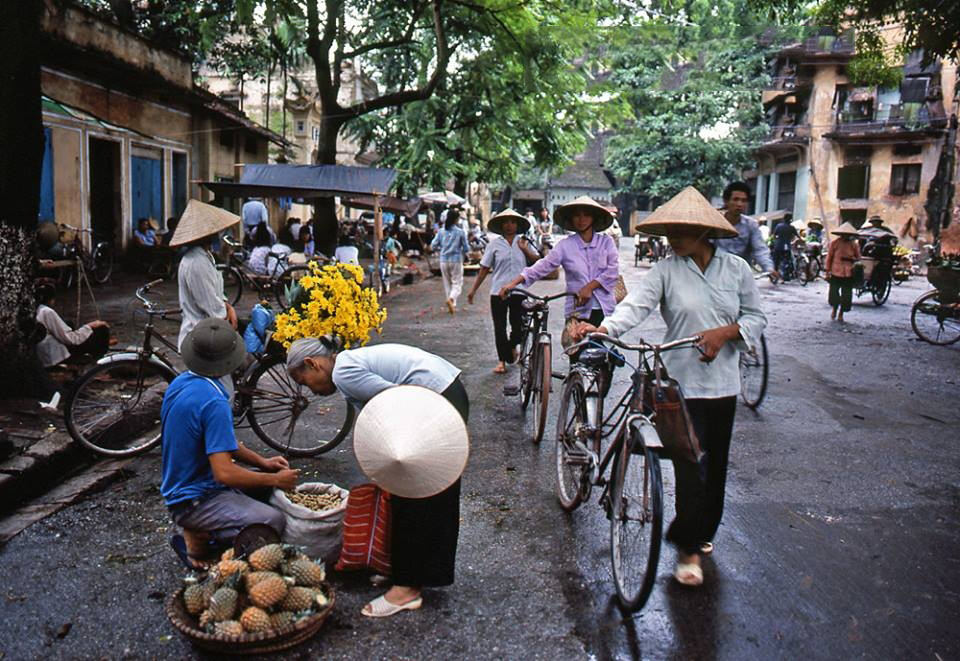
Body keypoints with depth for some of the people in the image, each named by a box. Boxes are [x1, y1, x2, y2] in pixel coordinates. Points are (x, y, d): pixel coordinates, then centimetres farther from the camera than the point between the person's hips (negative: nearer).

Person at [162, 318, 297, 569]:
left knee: (271, 477, 14)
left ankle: (201, 529, 9)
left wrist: (261, 461, 8)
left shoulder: (180, 383, 4)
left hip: (179, 486, 10)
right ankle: (198, 537, -8)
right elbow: (224, 473, -29)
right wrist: (275, 479, -15)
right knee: (273, 522, -27)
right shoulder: (213, 402, -26)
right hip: (194, 501, -10)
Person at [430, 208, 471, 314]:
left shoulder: (441, 232, 0)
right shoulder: (460, 232, -8)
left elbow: (433, 246, 1)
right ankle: (451, 298, -24)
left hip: (444, 261, 3)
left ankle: (452, 305, 18)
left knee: (447, 283, 14)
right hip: (456, 260, -3)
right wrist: (463, 252, 17)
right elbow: (466, 248, -4)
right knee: (457, 283, 3)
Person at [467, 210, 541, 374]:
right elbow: (484, 269, 4)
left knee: (518, 326, 5)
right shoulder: (494, 244, 3)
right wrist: (473, 290, 2)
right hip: (498, 292, -1)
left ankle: (512, 346, 36)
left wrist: (525, 250, -10)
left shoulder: (524, 242, 7)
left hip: (519, 292, 1)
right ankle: (502, 360, 14)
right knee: (499, 328, 2)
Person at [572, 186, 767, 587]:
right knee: (691, 467, -6)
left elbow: (756, 317, 8)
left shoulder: (736, 268, 4)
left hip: (723, 384, 3)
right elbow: (636, 304, -19)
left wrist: (724, 332, -12)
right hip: (681, 383, -3)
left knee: (715, 464, 14)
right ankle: (689, 548, 10)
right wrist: (603, 328, -38)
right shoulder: (666, 270, -4)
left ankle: (703, 532, 37)